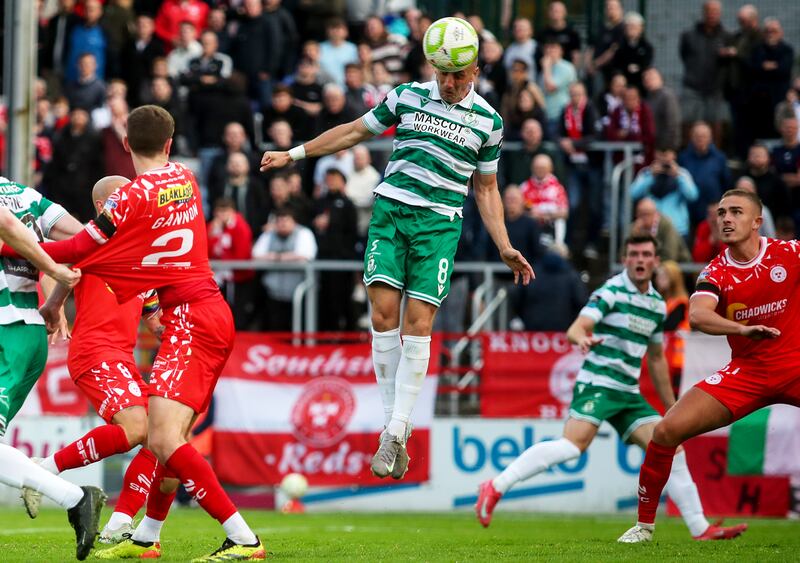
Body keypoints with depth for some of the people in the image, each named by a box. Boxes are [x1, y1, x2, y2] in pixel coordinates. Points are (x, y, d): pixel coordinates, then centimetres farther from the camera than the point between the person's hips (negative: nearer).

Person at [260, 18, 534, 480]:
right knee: (384, 311, -10)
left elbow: (486, 189, 16)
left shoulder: (487, 121, 8)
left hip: (440, 223, -1)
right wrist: (294, 154, 19)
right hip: (391, 211, 1)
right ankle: (391, 421, -2)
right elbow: (356, 131, 19)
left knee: (418, 323, -10)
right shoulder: (408, 96, 8)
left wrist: (505, 248, 8)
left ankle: (397, 432, -8)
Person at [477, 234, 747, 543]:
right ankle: (495, 488, -22)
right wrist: (582, 338, -45)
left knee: (671, 450, 0)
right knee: (573, 445, -27)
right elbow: (576, 328, -20)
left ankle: (701, 529, 5)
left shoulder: (658, 304, 15)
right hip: (596, 385, -7)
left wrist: (672, 408, 27)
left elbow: (656, 358, 26)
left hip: (629, 394, 7)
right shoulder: (611, 292, -6)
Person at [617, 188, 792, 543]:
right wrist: (742, 328, -42)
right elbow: (697, 316, -25)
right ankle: (645, 523, 5)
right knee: (667, 431, -11)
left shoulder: (788, 254, -6)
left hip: (792, 366, -1)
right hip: (746, 372, 1)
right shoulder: (716, 273, -5)